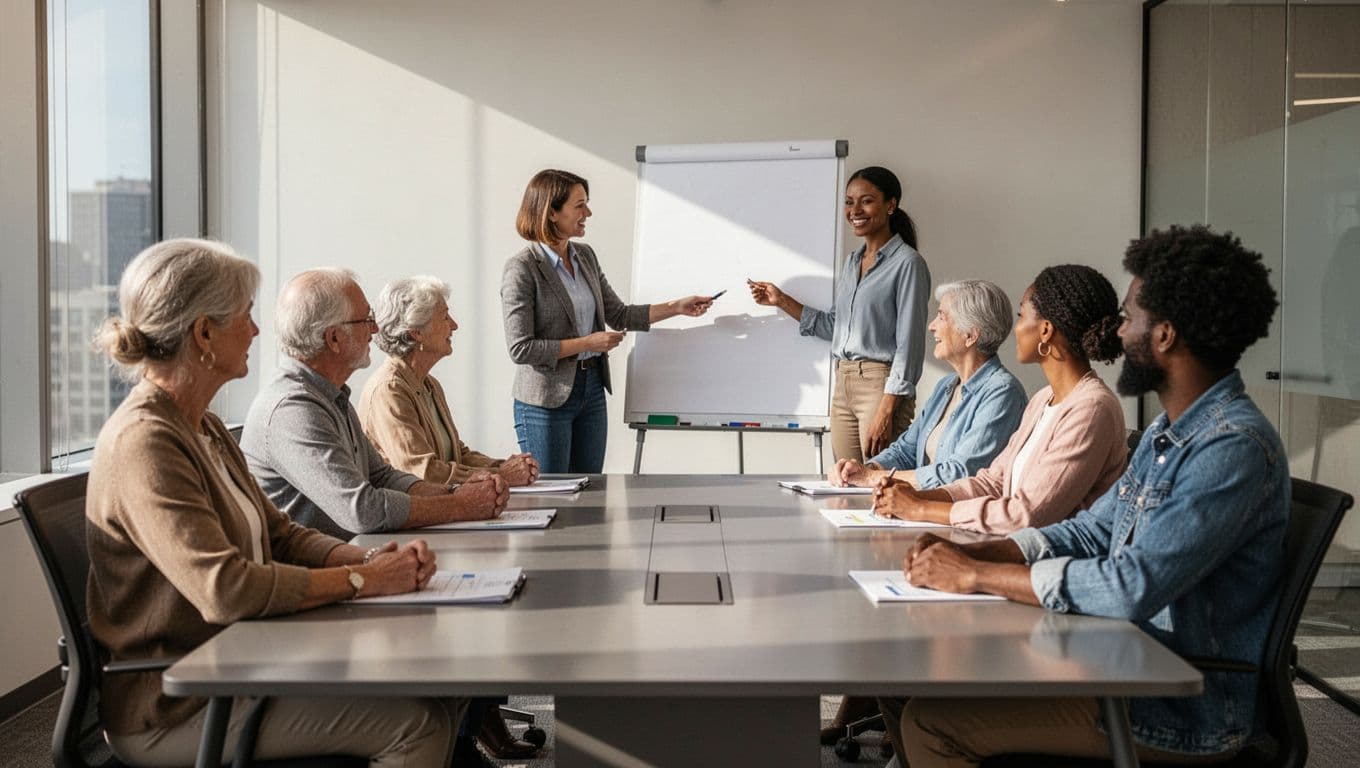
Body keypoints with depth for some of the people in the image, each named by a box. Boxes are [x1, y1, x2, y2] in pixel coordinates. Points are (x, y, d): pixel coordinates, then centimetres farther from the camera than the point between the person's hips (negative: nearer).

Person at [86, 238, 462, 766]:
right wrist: (362, 580, -19)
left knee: (444, 690, -2)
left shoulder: (203, 428, 12)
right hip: (173, 712, -9)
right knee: (421, 724, -19)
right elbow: (225, 589, -29)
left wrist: (376, 559, -6)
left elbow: (278, 534, 12)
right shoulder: (143, 443, -20)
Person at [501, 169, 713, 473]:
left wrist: (677, 307, 7)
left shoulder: (585, 256, 7)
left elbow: (618, 315, 14)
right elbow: (520, 348, -18)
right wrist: (587, 343, -16)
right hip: (546, 400, -7)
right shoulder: (521, 268, -15)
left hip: (592, 390, 7)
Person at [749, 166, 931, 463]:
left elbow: (910, 346, -12)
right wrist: (782, 301, 18)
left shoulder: (907, 263, -8)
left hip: (881, 384, -7)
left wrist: (886, 411, -17)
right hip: (843, 384, 7)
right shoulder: (852, 262, 16)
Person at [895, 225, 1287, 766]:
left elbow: (1133, 587, -30)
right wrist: (971, 552, -4)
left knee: (932, 721, -15)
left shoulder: (1234, 446, -22)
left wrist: (976, 574, -21)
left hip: (1186, 715, -9)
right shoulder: (1168, 432, 11)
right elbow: (1092, 532, 12)